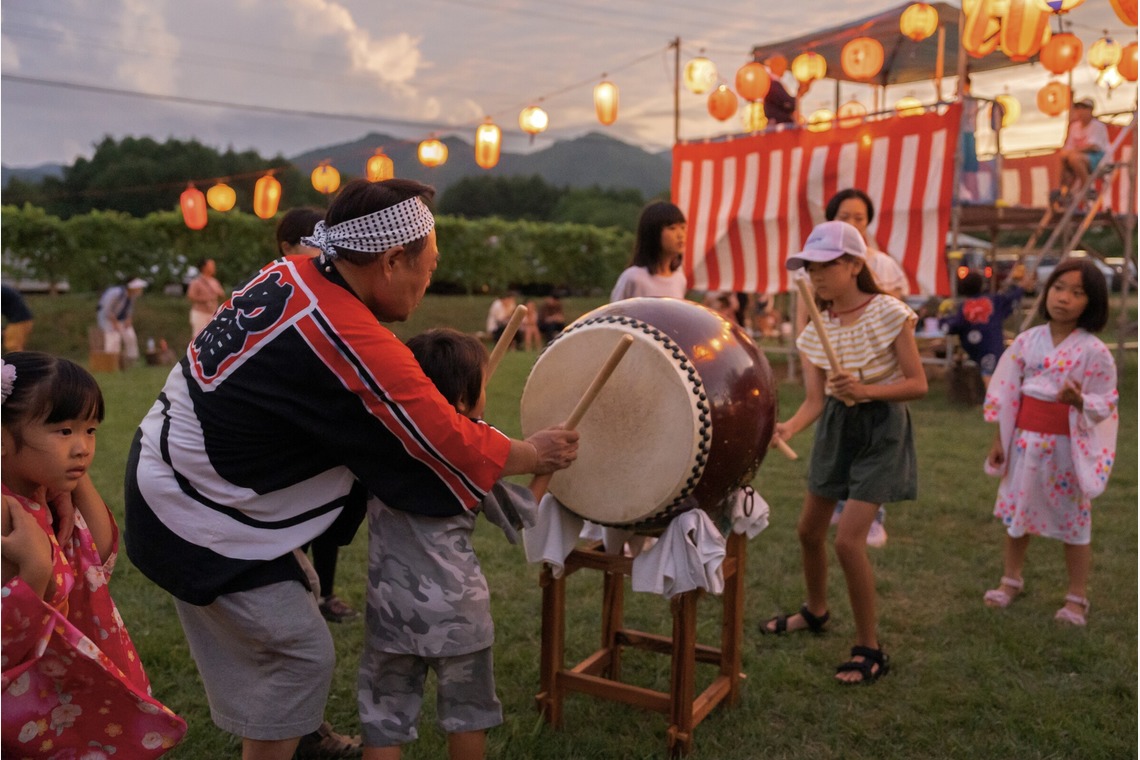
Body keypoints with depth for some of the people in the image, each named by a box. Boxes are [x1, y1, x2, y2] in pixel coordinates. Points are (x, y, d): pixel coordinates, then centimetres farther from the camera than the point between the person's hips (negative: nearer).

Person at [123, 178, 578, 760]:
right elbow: (449, 448, -18)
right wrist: (535, 454, -2)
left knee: (299, 595, 22)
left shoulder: (288, 274, -4)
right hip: (198, 520, -9)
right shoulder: (358, 349, -29)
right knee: (303, 655, 2)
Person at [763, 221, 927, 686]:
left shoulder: (888, 313, -16)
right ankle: (816, 611, 42)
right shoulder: (816, 329, -2)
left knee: (849, 539, -13)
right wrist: (788, 427, -27)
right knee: (809, 529, 15)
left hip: (880, 427, -6)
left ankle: (869, 649, 5)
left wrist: (866, 390, -30)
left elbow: (918, 384, -15)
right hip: (835, 424, 6)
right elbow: (814, 399, -7)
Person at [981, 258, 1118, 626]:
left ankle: (1077, 597, 22)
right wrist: (999, 438, 5)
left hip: (1067, 446, -4)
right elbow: (1007, 392, 4)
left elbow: (1104, 405, -8)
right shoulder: (1027, 341, 0)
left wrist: (1079, 400, -30)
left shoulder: (1094, 351, -10)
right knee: (1017, 511, 15)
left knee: (1072, 519, 8)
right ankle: (1011, 579, 34)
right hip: (1025, 440, 4)